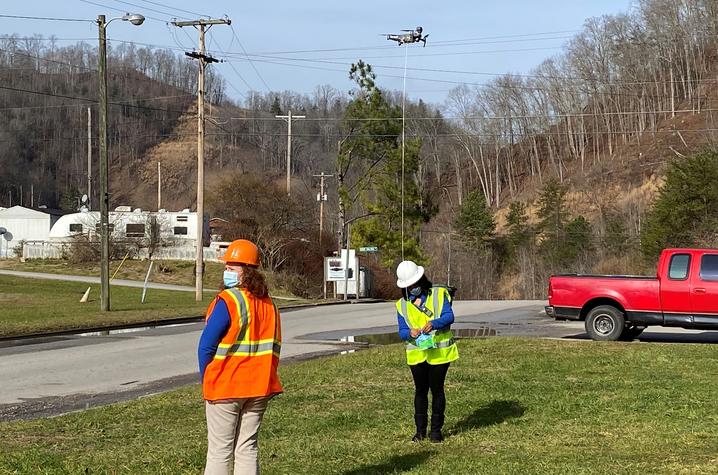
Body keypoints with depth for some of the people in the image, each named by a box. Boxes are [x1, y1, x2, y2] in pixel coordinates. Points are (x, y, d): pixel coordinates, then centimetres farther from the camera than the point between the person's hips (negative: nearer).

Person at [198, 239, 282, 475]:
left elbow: (206, 346, -13)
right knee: (248, 447, 10)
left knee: (220, 450, 1)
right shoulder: (268, 303, 9)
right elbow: (274, 346, 13)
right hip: (258, 387, 6)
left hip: (225, 387, -6)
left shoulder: (227, 301, -14)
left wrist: (206, 379, 1)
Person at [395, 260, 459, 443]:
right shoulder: (402, 305, 6)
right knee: (420, 390, 8)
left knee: (437, 389, 3)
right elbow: (402, 332, 1)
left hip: (439, 351, -2)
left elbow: (449, 316, -13)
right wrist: (410, 333, -23)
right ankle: (420, 430, 16)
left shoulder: (439, 294, -2)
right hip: (416, 354, 2)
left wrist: (434, 323, -33)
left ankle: (436, 429, 13)